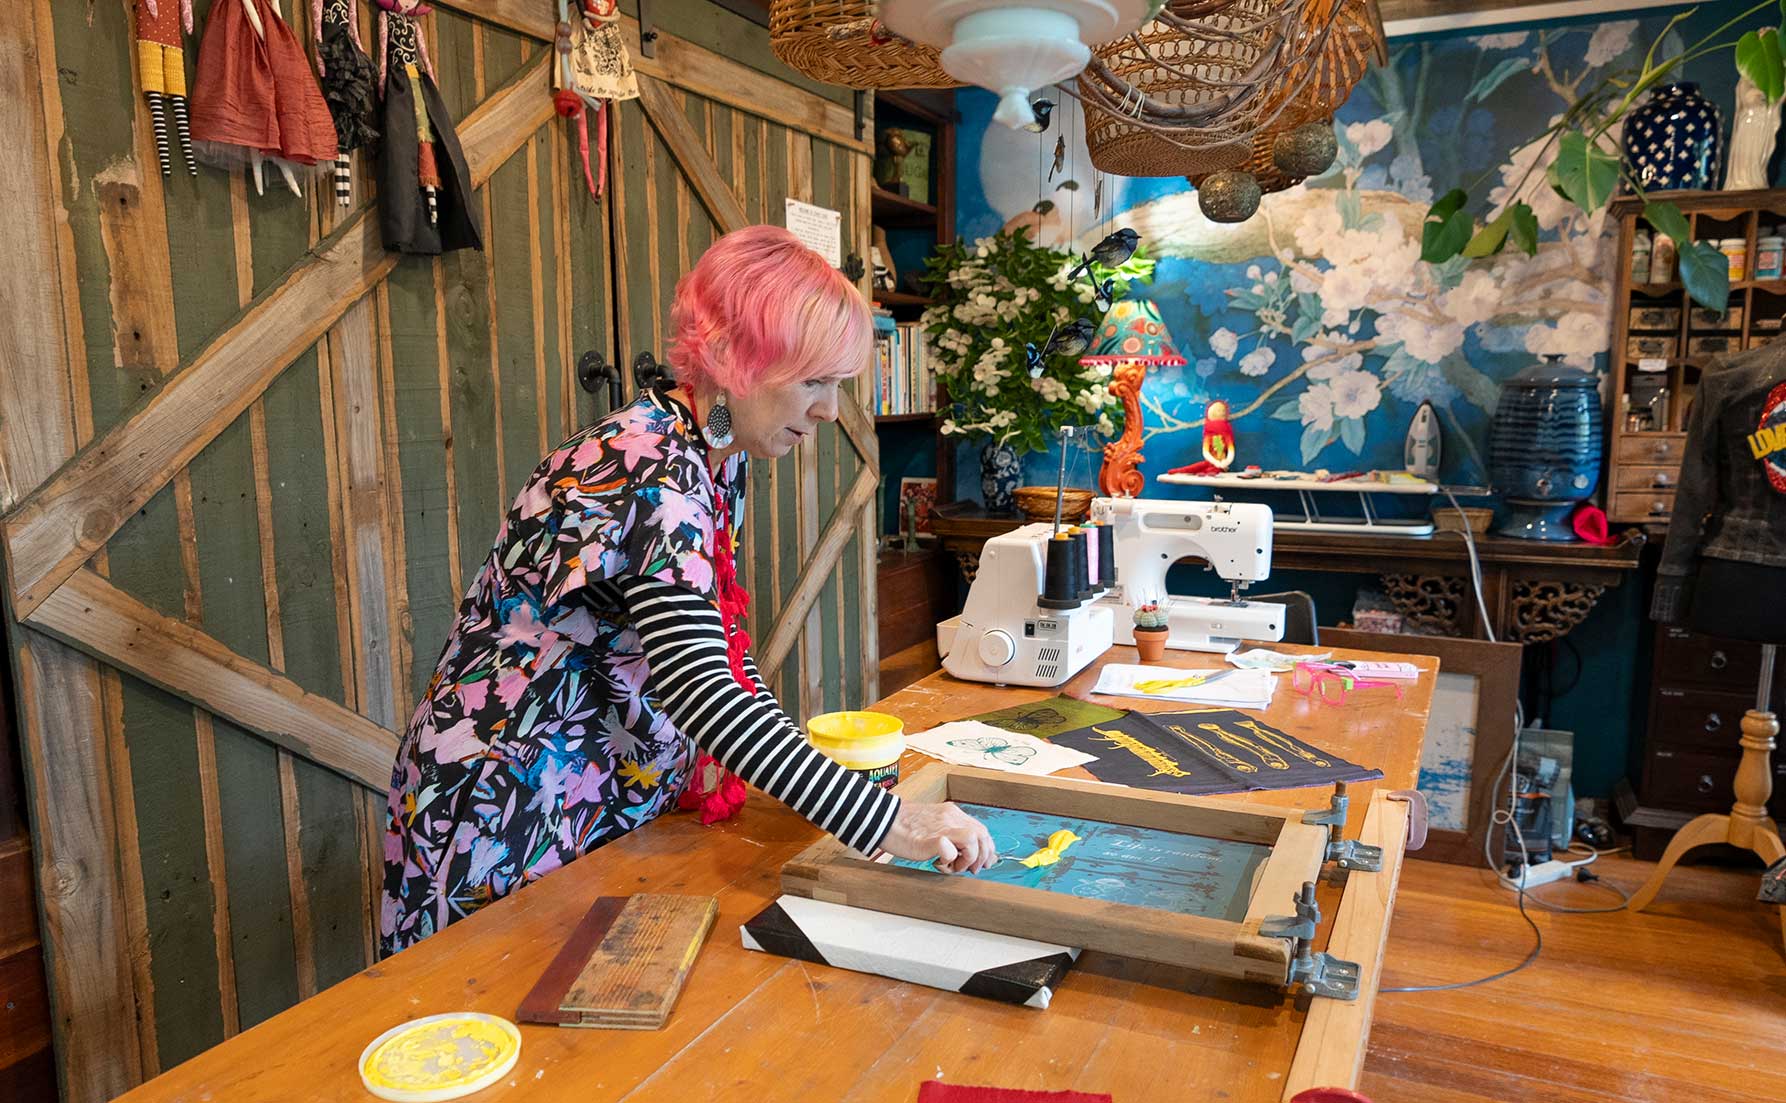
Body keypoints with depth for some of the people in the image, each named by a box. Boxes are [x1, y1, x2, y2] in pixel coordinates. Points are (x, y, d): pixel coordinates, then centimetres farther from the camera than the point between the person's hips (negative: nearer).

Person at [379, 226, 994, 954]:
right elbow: (700, 691, -36)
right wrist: (884, 822, -38)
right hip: (510, 816, -8)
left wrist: (795, 768, 2)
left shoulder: (716, 458, 2)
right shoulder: (650, 474, -27)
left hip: (616, 806, 8)